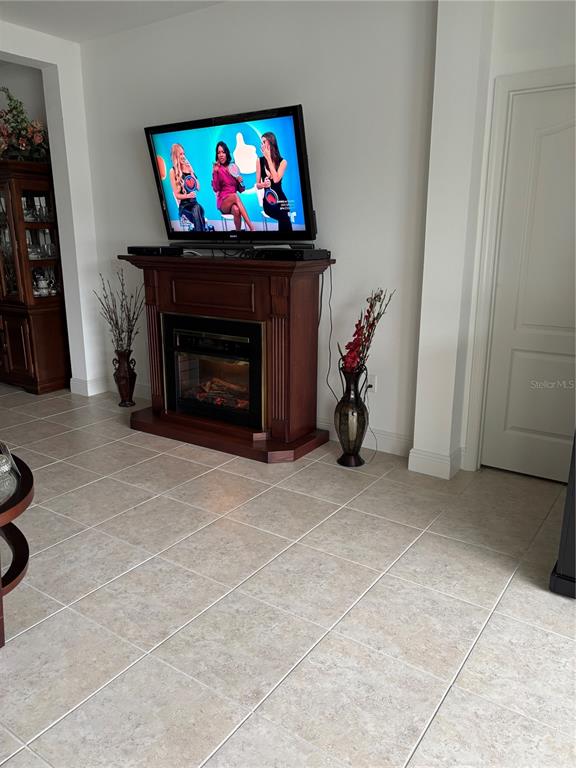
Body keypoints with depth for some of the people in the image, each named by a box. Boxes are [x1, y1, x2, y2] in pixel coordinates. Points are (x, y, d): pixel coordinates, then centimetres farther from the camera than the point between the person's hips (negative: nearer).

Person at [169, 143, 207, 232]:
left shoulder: (189, 167, 14)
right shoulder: (173, 171, 2)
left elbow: (198, 188, 14)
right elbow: (176, 194, 0)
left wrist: (192, 173, 3)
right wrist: (188, 196, -18)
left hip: (194, 202, 3)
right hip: (184, 205, -3)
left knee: (197, 209, -34)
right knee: (197, 209, -35)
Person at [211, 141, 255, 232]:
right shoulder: (217, 168, 1)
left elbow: (241, 190, 14)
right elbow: (216, 189, -12)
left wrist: (241, 182, -6)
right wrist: (215, 172, -18)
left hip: (234, 202, 2)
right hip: (223, 203, -2)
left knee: (236, 209, -34)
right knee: (235, 196, -34)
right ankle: (252, 228, -39)